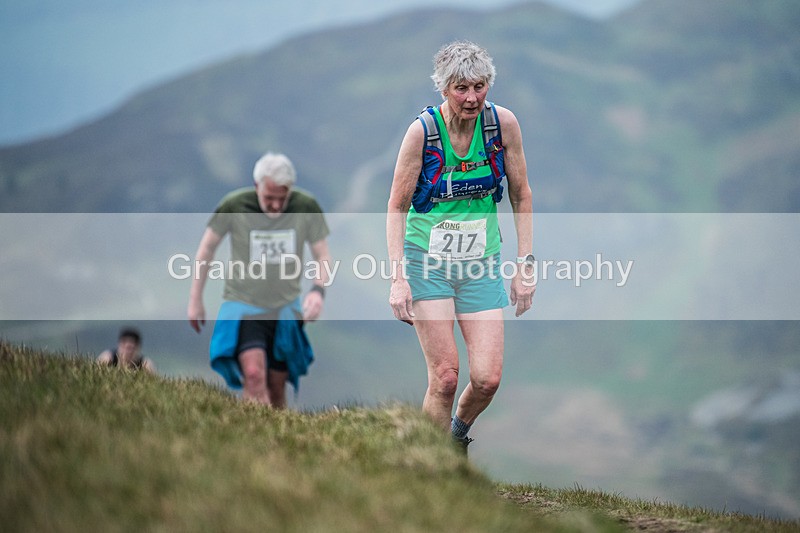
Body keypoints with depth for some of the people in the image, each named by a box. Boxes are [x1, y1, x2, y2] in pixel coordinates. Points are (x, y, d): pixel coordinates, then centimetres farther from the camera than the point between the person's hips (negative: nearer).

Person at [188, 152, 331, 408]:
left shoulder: (306, 208, -11)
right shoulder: (234, 206, -16)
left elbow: (323, 256, -1)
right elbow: (207, 247, 0)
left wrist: (318, 290, -21)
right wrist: (195, 300, 4)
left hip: (285, 310, 3)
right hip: (243, 307, -3)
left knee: (276, 388, 10)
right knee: (254, 374, -25)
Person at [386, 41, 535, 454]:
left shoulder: (503, 123, -7)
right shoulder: (423, 130, -14)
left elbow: (521, 196, 5)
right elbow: (397, 206, -6)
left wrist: (525, 264, 1)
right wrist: (398, 277, -12)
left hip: (482, 264, 3)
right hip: (427, 260, -2)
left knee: (487, 378, -7)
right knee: (445, 376, -11)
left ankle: (458, 432, 25)